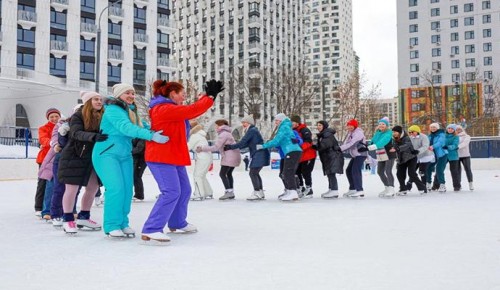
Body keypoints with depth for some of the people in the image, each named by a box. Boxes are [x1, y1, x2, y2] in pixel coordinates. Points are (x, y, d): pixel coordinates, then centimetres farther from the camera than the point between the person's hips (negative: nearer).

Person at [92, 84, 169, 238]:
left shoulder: (131, 111, 13)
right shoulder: (113, 110, -15)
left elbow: (140, 128, 8)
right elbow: (126, 128, -30)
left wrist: (156, 131, -9)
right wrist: (151, 135, -40)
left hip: (125, 155, 8)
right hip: (107, 154, -8)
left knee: (127, 190, 3)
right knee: (116, 188, -16)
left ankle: (123, 223, 15)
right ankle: (112, 226, -4)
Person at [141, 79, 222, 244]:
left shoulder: (171, 109, 16)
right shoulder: (164, 109, -17)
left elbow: (192, 110, 21)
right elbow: (193, 110, -22)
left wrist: (208, 94, 14)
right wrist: (210, 96, -14)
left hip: (173, 157, 11)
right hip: (161, 157, -11)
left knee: (184, 190, 17)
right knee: (171, 191, -20)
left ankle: (178, 223, 33)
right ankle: (151, 230, -20)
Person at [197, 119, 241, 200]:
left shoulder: (223, 134, -14)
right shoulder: (226, 133, 19)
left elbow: (216, 147, -18)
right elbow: (219, 147, 15)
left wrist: (202, 148, -14)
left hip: (229, 157, -11)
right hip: (234, 156, 11)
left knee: (222, 173, -7)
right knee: (228, 174, 17)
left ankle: (228, 192, -8)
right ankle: (231, 192, 19)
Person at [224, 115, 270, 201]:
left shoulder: (251, 131, -12)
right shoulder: (253, 130, 19)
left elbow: (242, 143, -17)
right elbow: (246, 144, 16)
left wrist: (230, 147, -10)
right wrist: (231, 147, 10)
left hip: (259, 155, -10)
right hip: (259, 155, 10)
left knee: (252, 173, -9)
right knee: (255, 173, 13)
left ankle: (257, 193, -8)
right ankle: (261, 193, 17)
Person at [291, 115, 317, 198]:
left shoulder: (304, 130, -14)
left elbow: (308, 141, -26)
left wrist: (301, 147, -41)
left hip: (308, 156, -8)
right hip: (298, 157, 8)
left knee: (306, 173, -5)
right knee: (297, 172, 10)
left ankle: (309, 189, 8)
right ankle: (301, 188, 24)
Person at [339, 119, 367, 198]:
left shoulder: (358, 133, -16)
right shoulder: (350, 133, 13)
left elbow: (352, 143, -28)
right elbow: (346, 143, 5)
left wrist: (341, 148, -31)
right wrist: (340, 148, -13)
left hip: (361, 154, -10)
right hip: (354, 155, 10)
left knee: (355, 170, -19)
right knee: (348, 170, 11)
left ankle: (360, 191, -20)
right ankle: (352, 189, 20)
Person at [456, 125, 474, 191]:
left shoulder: (466, 136, 4)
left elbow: (464, 143, -15)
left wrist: (458, 146, -31)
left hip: (465, 155, -2)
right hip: (456, 155, 2)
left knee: (467, 169, -2)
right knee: (458, 170, 4)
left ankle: (471, 184, 5)